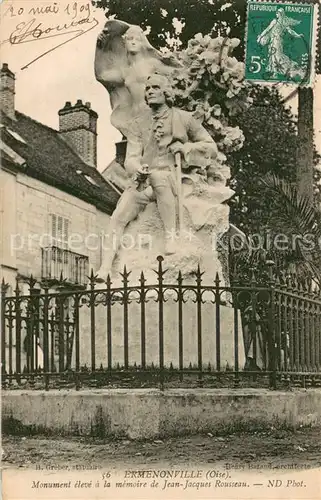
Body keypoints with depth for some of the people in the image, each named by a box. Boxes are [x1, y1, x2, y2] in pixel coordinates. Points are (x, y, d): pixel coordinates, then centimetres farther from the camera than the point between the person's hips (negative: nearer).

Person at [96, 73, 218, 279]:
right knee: (118, 217, -19)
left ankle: (171, 236, -35)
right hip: (143, 183, 3)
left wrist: (185, 147, -7)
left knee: (158, 176, -38)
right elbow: (131, 159, 8)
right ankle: (105, 268, -17)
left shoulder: (183, 118, 8)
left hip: (173, 179, -3)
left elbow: (212, 148, 10)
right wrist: (137, 169, -16)